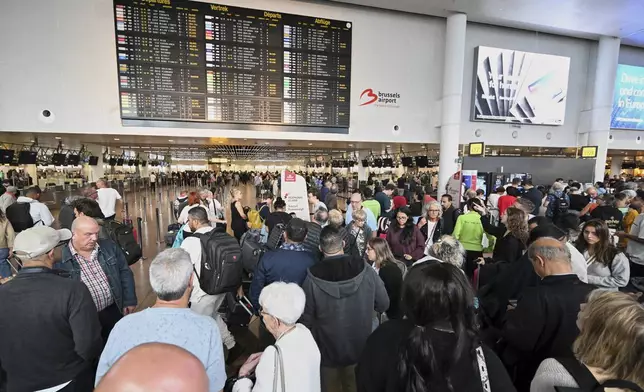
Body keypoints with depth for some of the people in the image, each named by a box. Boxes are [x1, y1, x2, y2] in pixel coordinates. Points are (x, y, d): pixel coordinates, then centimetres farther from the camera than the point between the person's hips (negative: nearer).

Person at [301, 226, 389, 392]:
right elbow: (383, 305, -7)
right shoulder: (366, 270, -20)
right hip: (360, 347, 2)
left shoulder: (312, 278, -25)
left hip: (328, 349, -2)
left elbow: (306, 319, -14)